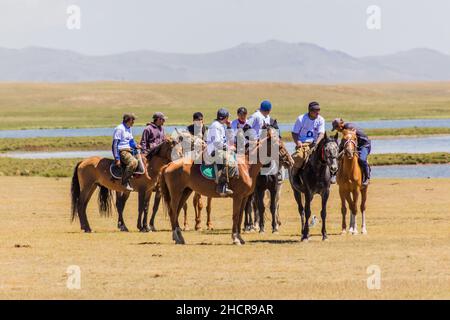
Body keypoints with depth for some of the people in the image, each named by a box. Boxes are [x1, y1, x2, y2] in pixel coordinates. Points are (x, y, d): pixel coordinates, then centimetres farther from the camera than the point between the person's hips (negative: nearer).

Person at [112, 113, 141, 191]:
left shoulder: (129, 129, 17)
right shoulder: (120, 129, -12)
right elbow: (115, 144, -15)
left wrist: (136, 146, 1)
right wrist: (117, 158, -19)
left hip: (129, 150, 10)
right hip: (122, 151, -10)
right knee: (133, 162, -33)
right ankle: (125, 182, -30)